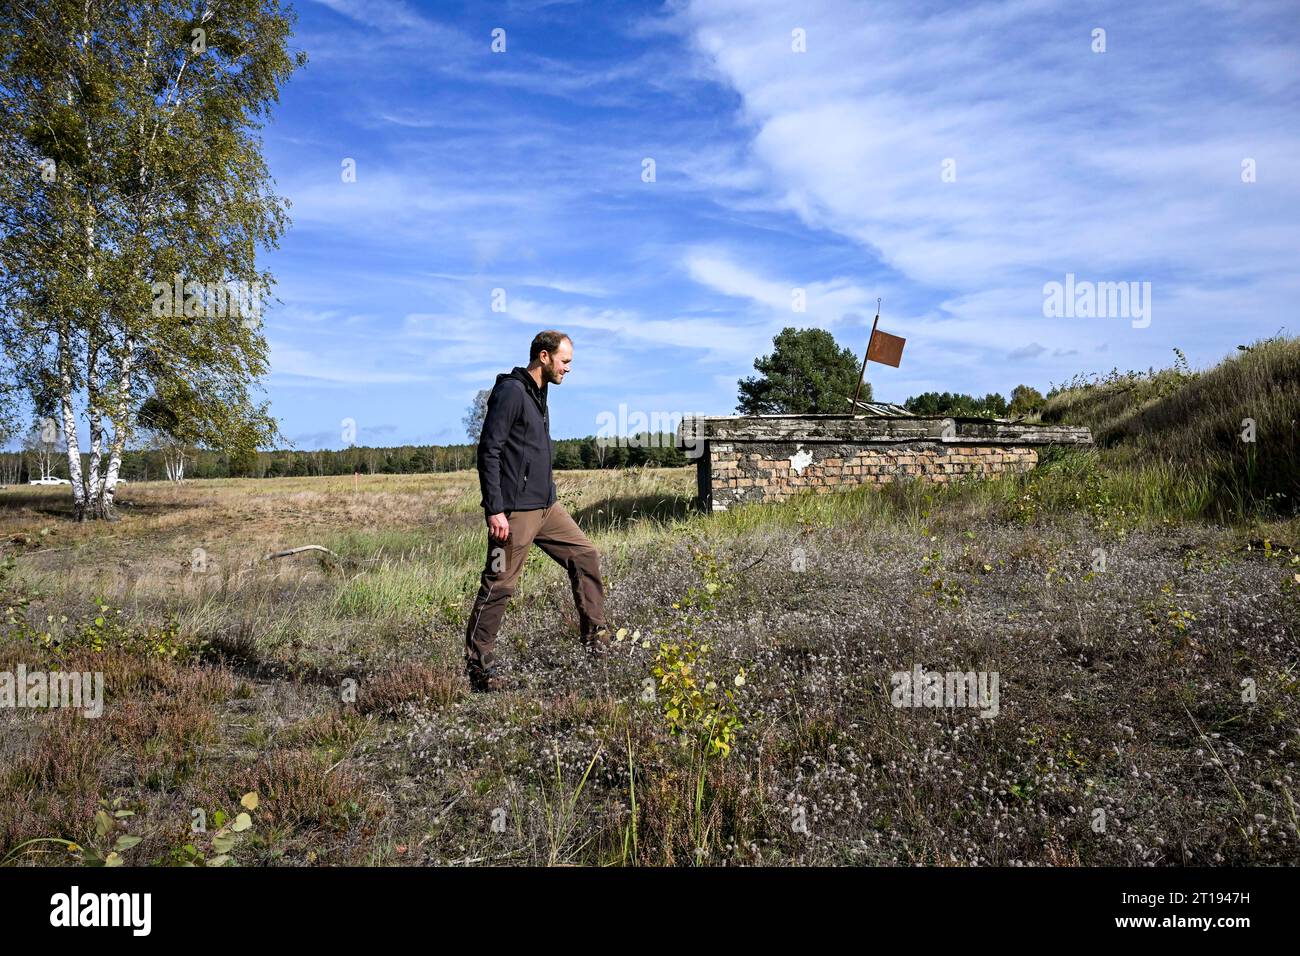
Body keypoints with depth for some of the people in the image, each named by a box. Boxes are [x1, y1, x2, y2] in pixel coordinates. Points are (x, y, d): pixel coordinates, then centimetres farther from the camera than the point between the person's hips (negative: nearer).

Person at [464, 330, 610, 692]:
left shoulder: (538, 392, 16)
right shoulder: (511, 391, -14)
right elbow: (488, 452, -18)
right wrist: (495, 510, -22)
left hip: (547, 506, 10)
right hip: (515, 511, -10)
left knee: (585, 554, 11)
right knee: (500, 584, -3)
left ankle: (596, 637, 21)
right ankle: (478, 665, 8)